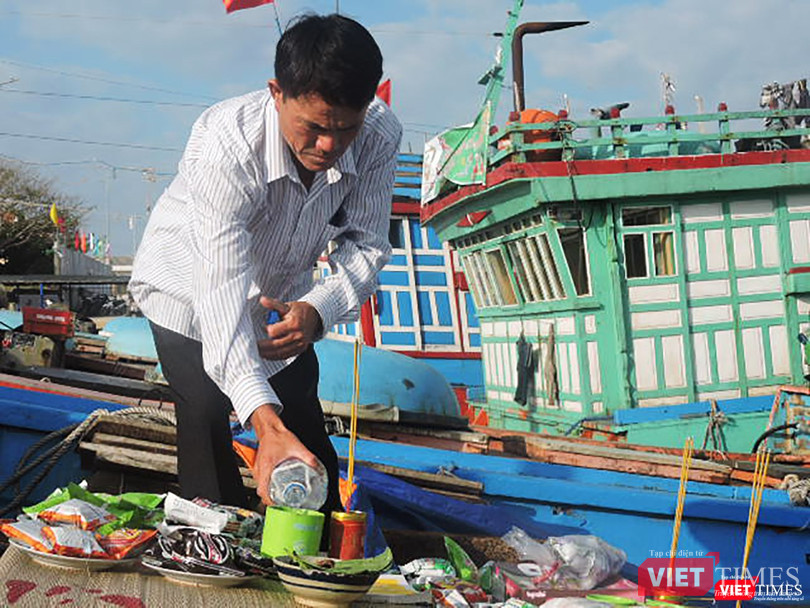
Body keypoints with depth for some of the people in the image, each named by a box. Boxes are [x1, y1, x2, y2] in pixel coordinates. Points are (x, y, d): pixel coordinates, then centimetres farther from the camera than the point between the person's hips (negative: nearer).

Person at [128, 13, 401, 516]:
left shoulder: (380, 137, -27)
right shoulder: (225, 145, -41)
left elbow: (366, 244, -17)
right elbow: (224, 288, -46)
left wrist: (318, 309, -39)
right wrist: (266, 422, -56)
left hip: (282, 294, 4)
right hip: (191, 292, -4)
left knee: (307, 439, 10)